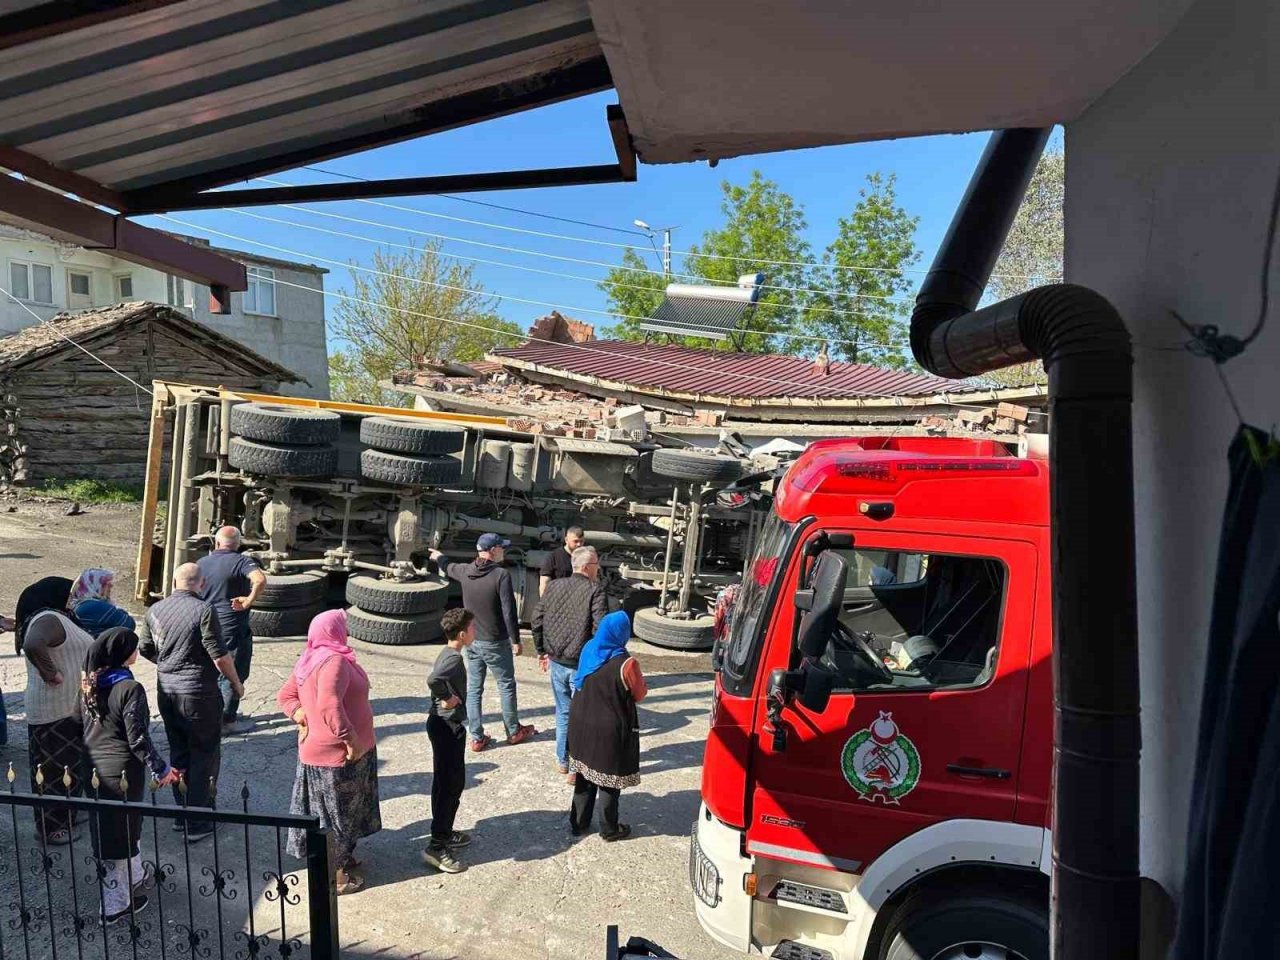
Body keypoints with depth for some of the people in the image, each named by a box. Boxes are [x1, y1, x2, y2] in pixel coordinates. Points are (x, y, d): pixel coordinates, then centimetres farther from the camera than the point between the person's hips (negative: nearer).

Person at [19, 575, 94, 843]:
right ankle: (51, 827, 19)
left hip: (71, 709, 10)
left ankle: (65, 817, 36)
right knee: (55, 770, 5)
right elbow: (32, 645, -39)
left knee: (71, 767, 22)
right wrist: (49, 673, -27)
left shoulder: (59, 619, 12)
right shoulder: (48, 620, -19)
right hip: (54, 712, -10)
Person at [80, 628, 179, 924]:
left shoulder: (89, 685, 0)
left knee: (108, 827, 21)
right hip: (122, 770, -8)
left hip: (94, 765, 8)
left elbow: (85, 722, 11)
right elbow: (138, 739, -21)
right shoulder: (129, 688, -23)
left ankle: (135, 876, 40)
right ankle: (114, 905, 17)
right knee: (119, 832, 6)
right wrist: (161, 769, -11)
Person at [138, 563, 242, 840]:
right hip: (198, 692, -6)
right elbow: (220, 657, -16)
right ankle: (197, 824, 10)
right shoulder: (203, 610, -16)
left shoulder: (155, 611, 2)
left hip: (166, 691, 6)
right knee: (204, 755, 6)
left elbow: (144, 649, 13)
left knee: (178, 754, 19)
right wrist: (236, 683, -1)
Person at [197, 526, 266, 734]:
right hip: (234, 628, -6)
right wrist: (249, 600, -20)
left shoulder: (201, 563, 5)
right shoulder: (242, 561, -14)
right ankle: (227, 720, 9)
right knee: (234, 674, 5)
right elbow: (260, 580, -33)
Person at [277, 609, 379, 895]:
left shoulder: (310, 660, 7)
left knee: (327, 809, 21)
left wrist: (301, 715, 2)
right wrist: (350, 738, -28)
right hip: (338, 752, -9)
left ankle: (341, 857, 37)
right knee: (336, 810, 4)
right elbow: (329, 706, -35)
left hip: (316, 750, 9)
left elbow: (285, 696, 13)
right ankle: (333, 874, 17)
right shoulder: (334, 660, -25)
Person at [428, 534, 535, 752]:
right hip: (495, 643, -5)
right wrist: (515, 640, -9)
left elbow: (449, 568, 23)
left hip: (470, 642, 5)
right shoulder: (501, 575, -19)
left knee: (473, 689, 12)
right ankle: (514, 732, 24)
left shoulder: (465, 571, -1)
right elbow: (509, 612, -19)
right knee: (506, 686, 11)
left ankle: (477, 738, 18)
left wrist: (439, 558, 46)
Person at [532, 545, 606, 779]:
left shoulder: (553, 587, 2)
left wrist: (542, 651, 16)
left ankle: (563, 761, 33)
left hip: (557, 662, 5)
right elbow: (600, 629, -21)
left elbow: (537, 621, 5)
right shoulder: (595, 591, -15)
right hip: (583, 665, -5)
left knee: (563, 713, 21)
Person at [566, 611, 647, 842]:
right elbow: (640, 694, -7)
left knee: (584, 775, 20)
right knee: (610, 781, 11)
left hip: (581, 724, 6)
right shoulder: (625, 663, -23)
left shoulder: (588, 650, -6)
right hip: (610, 732, -6)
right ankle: (609, 829, 25)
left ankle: (579, 823, 31)